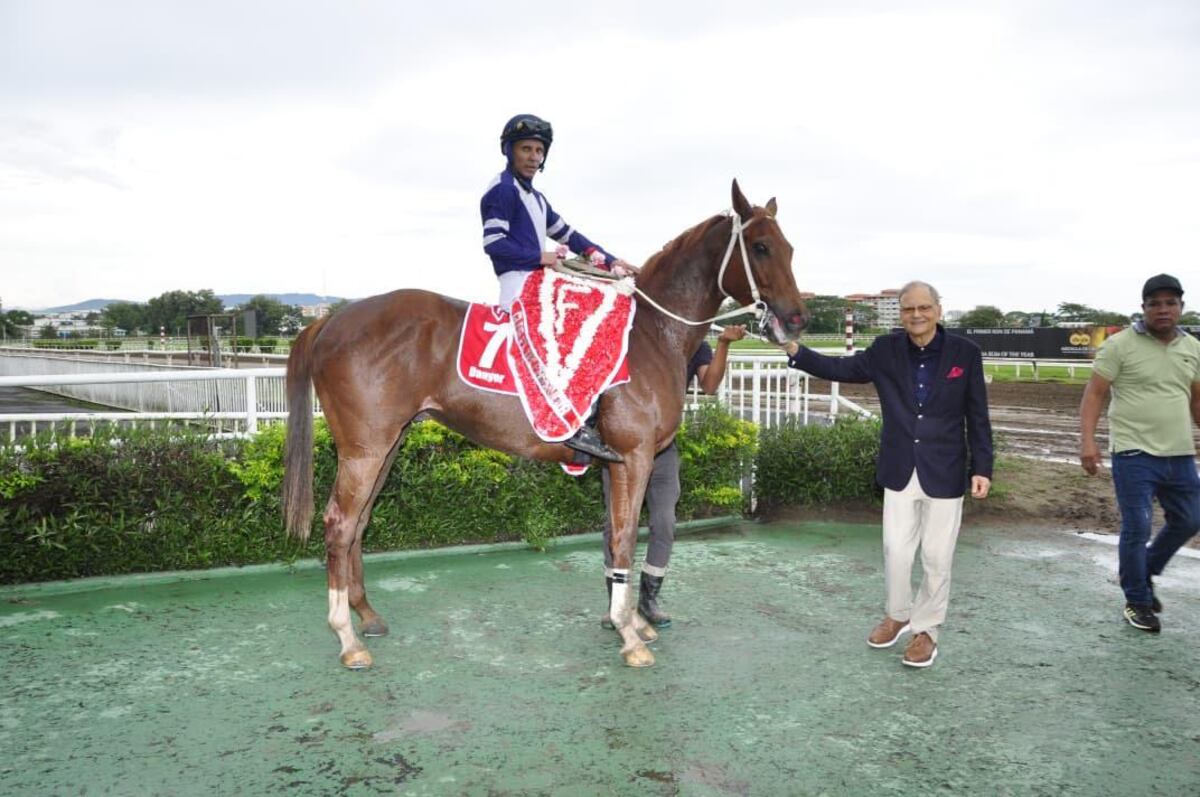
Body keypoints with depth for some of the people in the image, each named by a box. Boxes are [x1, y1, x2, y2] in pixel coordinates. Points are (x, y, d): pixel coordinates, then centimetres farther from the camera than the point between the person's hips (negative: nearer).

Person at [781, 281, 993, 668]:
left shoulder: (965, 352, -5)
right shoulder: (885, 350, -1)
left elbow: (977, 416, -2)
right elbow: (839, 368, -1)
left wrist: (981, 468, -6)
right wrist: (794, 350, -14)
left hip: (944, 473, -2)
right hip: (900, 472, 2)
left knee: (936, 558, 8)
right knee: (895, 552, 9)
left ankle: (925, 629, 26)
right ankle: (897, 614, 33)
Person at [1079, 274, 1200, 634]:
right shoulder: (1120, 345, -8)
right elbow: (1094, 394, -10)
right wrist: (1087, 440, -21)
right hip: (1134, 455, -6)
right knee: (1137, 529, -2)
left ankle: (1145, 574, 38)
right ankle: (1138, 601, 16)